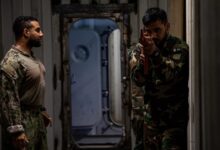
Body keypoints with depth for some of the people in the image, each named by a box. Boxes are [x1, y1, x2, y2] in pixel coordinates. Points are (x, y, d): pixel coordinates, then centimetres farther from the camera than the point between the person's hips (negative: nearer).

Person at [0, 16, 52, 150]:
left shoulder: (32, 57, 12)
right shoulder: (12, 61, -19)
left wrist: (42, 111, 23)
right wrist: (16, 130, -26)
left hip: (37, 119, 10)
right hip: (22, 121, -10)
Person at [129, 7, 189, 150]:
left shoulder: (179, 47, -11)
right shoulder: (139, 49, 2)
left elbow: (169, 74, -27)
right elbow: (138, 80, -11)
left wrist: (154, 52, -41)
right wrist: (144, 54, -25)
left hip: (175, 119, -4)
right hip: (151, 117, 5)